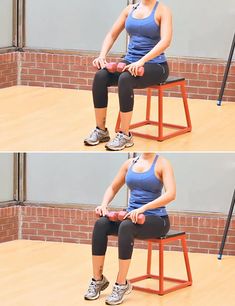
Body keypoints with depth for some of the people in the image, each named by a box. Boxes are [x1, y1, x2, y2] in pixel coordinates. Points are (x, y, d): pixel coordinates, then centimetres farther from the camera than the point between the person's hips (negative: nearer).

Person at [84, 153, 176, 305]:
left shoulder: (162, 164, -7)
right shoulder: (130, 163, 11)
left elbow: (171, 194, -21)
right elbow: (113, 188, 19)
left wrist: (143, 208, -32)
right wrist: (104, 205, -4)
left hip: (156, 220, -5)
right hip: (133, 217, 5)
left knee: (126, 226, -37)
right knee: (101, 224, -24)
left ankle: (122, 285, -31)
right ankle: (98, 280, -19)